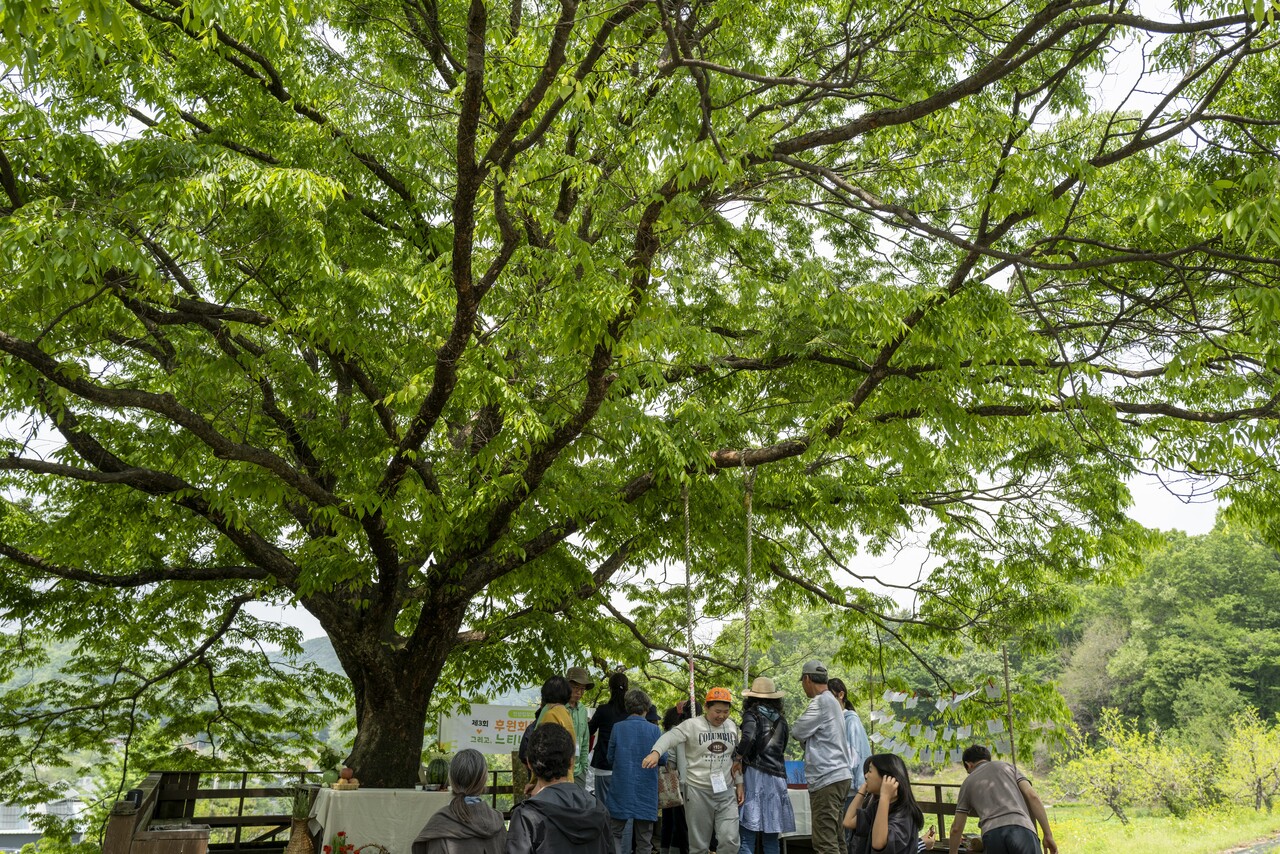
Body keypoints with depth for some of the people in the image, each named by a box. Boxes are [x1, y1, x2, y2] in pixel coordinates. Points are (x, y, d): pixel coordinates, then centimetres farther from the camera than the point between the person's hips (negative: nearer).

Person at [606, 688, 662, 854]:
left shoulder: (617, 727, -7)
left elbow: (610, 758, 1)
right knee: (644, 839, 12)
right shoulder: (654, 730, -8)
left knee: (616, 833, 12)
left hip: (621, 789, 0)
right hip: (646, 790, 0)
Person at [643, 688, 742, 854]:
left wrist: (739, 784, 13)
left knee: (730, 840, -3)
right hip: (698, 791, -3)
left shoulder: (732, 727, 6)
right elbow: (670, 737, -26)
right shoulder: (692, 725, -11)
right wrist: (656, 752, -45)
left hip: (726, 792, 3)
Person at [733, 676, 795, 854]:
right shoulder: (780, 719, 15)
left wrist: (736, 758, -7)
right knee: (771, 838, 11)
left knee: (748, 838, -4)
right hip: (777, 777, 5)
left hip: (756, 775, -5)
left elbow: (748, 738, -19)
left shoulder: (752, 714, -1)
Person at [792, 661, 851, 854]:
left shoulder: (821, 701, -13)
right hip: (837, 775, 10)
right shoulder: (832, 701, 18)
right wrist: (807, 739, 7)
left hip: (826, 779, -10)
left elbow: (797, 731, -11)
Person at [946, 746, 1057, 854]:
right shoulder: (1007, 766, 28)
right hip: (1021, 830, -1)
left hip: (991, 834, 1)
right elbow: (1032, 796, 11)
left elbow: (956, 828, 29)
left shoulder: (967, 783, 29)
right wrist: (1048, 834, 12)